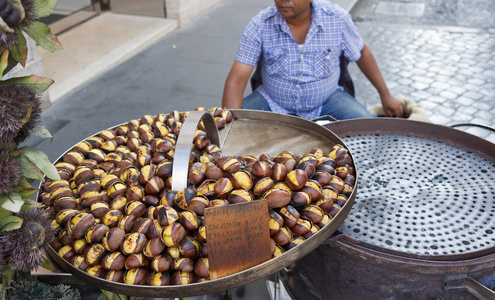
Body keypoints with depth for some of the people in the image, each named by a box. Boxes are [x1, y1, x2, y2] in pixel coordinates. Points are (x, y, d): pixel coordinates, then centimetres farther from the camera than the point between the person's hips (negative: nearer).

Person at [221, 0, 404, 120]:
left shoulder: (337, 18, -12)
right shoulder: (259, 25, -16)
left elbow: (362, 53, 7)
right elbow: (236, 81, -20)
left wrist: (385, 94, 10)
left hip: (326, 100, 1)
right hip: (273, 103, 0)